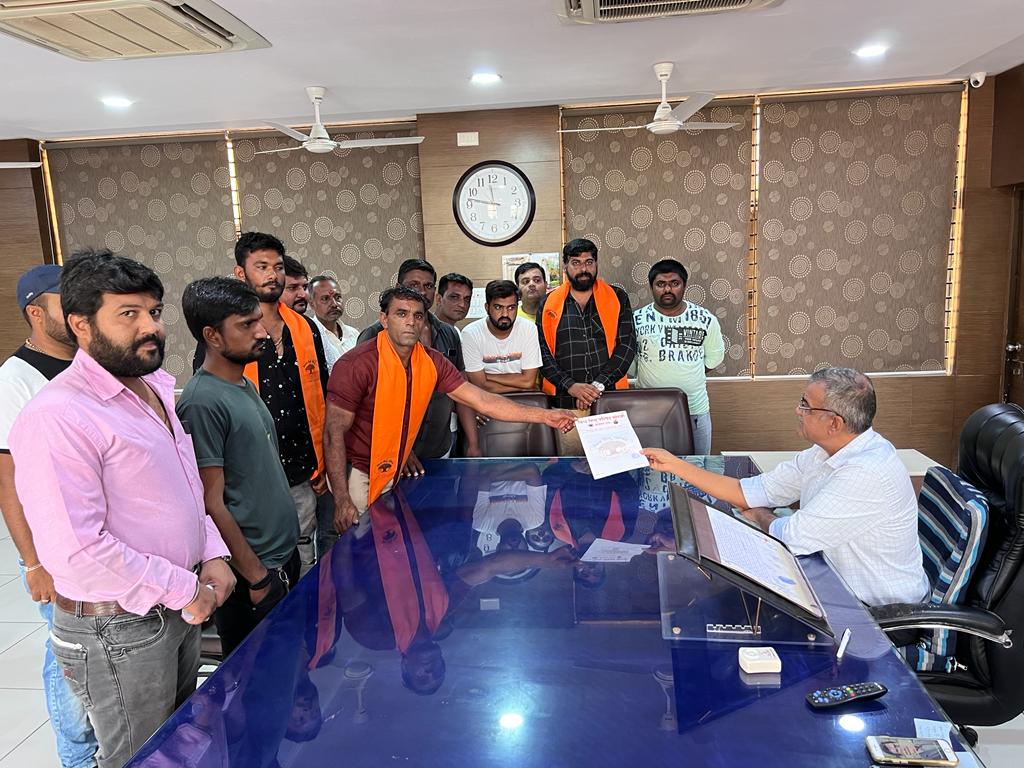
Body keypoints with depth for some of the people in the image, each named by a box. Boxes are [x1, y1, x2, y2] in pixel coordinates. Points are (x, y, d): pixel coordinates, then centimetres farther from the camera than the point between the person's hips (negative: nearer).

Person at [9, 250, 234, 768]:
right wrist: (183, 590, -19)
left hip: (180, 607, 8)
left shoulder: (156, 389, 6)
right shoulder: (56, 416, -23)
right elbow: (76, 551, -28)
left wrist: (212, 555, 2)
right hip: (118, 628, -8)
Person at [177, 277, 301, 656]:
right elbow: (212, 504, -20)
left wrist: (281, 560, 16)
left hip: (284, 553, 8)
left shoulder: (246, 386, 7)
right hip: (252, 570, -8)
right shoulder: (203, 401, -21)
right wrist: (256, 576, -16)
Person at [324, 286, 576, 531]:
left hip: (396, 475, 5)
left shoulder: (433, 362, -2)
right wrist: (342, 501, -22)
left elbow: (482, 401, -2)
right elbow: (334, 433, -18)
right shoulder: (357, 364, -19)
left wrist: (545, 416, -7)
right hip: (357, 475, -5)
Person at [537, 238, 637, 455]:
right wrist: (570, 385, -11)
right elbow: (542, 351, 2)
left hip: (610, 397, 0)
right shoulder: (549, 303, 8)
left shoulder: (617, 298, 7)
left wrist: (599, 384, -11)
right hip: (564, 402, 0)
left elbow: (627, 345, -1)